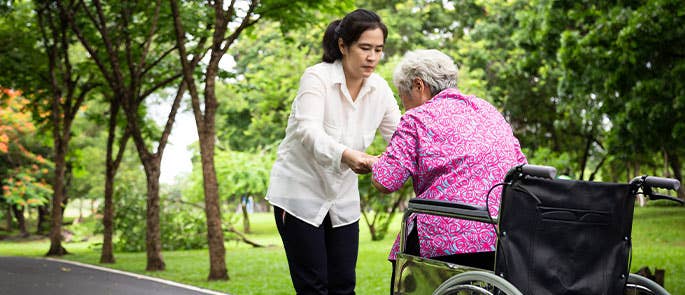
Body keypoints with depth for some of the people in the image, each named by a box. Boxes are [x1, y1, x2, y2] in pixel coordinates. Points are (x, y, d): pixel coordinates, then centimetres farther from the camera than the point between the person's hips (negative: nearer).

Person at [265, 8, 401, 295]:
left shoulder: (379, 88, -1)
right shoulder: (317, 77, -16)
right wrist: (345, 155, -48)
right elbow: (308, 131, -29)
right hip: (300, 193, -5)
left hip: (343, 198, 5)